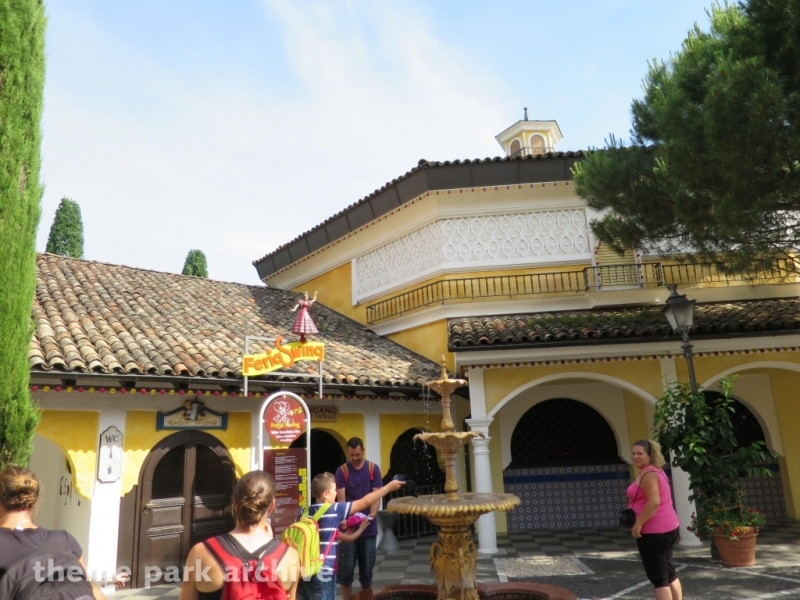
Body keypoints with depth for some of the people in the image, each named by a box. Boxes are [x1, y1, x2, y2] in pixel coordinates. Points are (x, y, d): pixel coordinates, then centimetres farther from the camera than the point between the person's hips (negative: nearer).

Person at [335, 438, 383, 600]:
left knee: (367, 568, 10)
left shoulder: (373, 469, 0)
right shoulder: (342, 471, -3)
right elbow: (341, 498, -9)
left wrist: (371, 516, -21)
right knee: (346, 569, 2)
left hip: (369, 528, 1)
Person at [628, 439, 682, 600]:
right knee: (668, 571, 21)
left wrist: (638, 524, -23)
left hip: (654, 531, -10)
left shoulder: (648, 474, -18)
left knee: (658, 577, -3)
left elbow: (654, 502, -28)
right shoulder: (656, 470, 14)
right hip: (669, 526, 11)